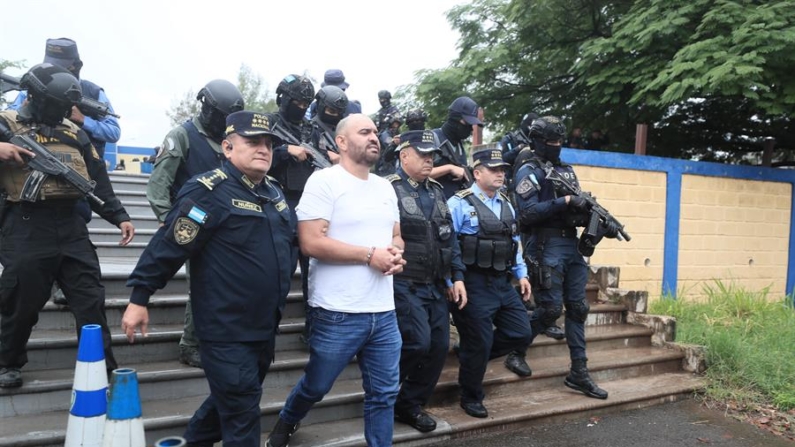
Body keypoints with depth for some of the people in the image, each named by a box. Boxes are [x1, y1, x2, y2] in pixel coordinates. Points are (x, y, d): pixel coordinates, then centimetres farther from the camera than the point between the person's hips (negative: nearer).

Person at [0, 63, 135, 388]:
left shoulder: (74, 132, 14)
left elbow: (98, 179, 14)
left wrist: (118, 216, 6)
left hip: (71, 226, 4)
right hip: (26, 227, -3)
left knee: (91, 300, 2)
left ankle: (103, 370, 10)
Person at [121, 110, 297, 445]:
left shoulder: (274, 192, 10)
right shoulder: (209, 191, -16)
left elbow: (289, 241, 23)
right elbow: (167, 246, -18)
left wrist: (281, 284, 21)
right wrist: (139, 297, -16)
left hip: (265, 328, 8)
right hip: (227, 331, -8)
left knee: (230, 401, 24)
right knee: (242, 417, 2)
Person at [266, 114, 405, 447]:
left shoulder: (385, 187, 13)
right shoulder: (324, 181, -9)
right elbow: (311, 243, -18)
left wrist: (397, 253, -3)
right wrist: (370, 255, -16)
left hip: (384, 313, 6)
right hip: (338, 314, -5)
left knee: (384, 394, 11)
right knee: (316, 386, 16)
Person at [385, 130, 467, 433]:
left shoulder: (436, 191, 13)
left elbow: (450, 236, 15)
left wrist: (457, 277, 8)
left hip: (436, 286, 7)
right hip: (404, 285, -7)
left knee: (439, 347, 6)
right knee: (418, 343, -15)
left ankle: (410, 405, 24)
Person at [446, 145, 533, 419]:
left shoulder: (506, 204, 13)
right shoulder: (460, 204, -12)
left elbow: (514, 242, 19)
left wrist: (521, 274, 14)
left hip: (503, 283, 8)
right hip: (475, 285, -7)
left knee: (521, 333, 10)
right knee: (478, 344, 3)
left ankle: (471, 354, 32)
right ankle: (471, 398, 25)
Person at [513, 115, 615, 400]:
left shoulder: (567, 171, 18)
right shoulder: (528, 172, -5)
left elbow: (578, 209, 19)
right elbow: (527, 214, -17)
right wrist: (564, 201, -21)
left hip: (572, 245, 8)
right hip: (546, 246, -7)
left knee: (577, 309, 6)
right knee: (552, 308, -8)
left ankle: (579, 373, 13)